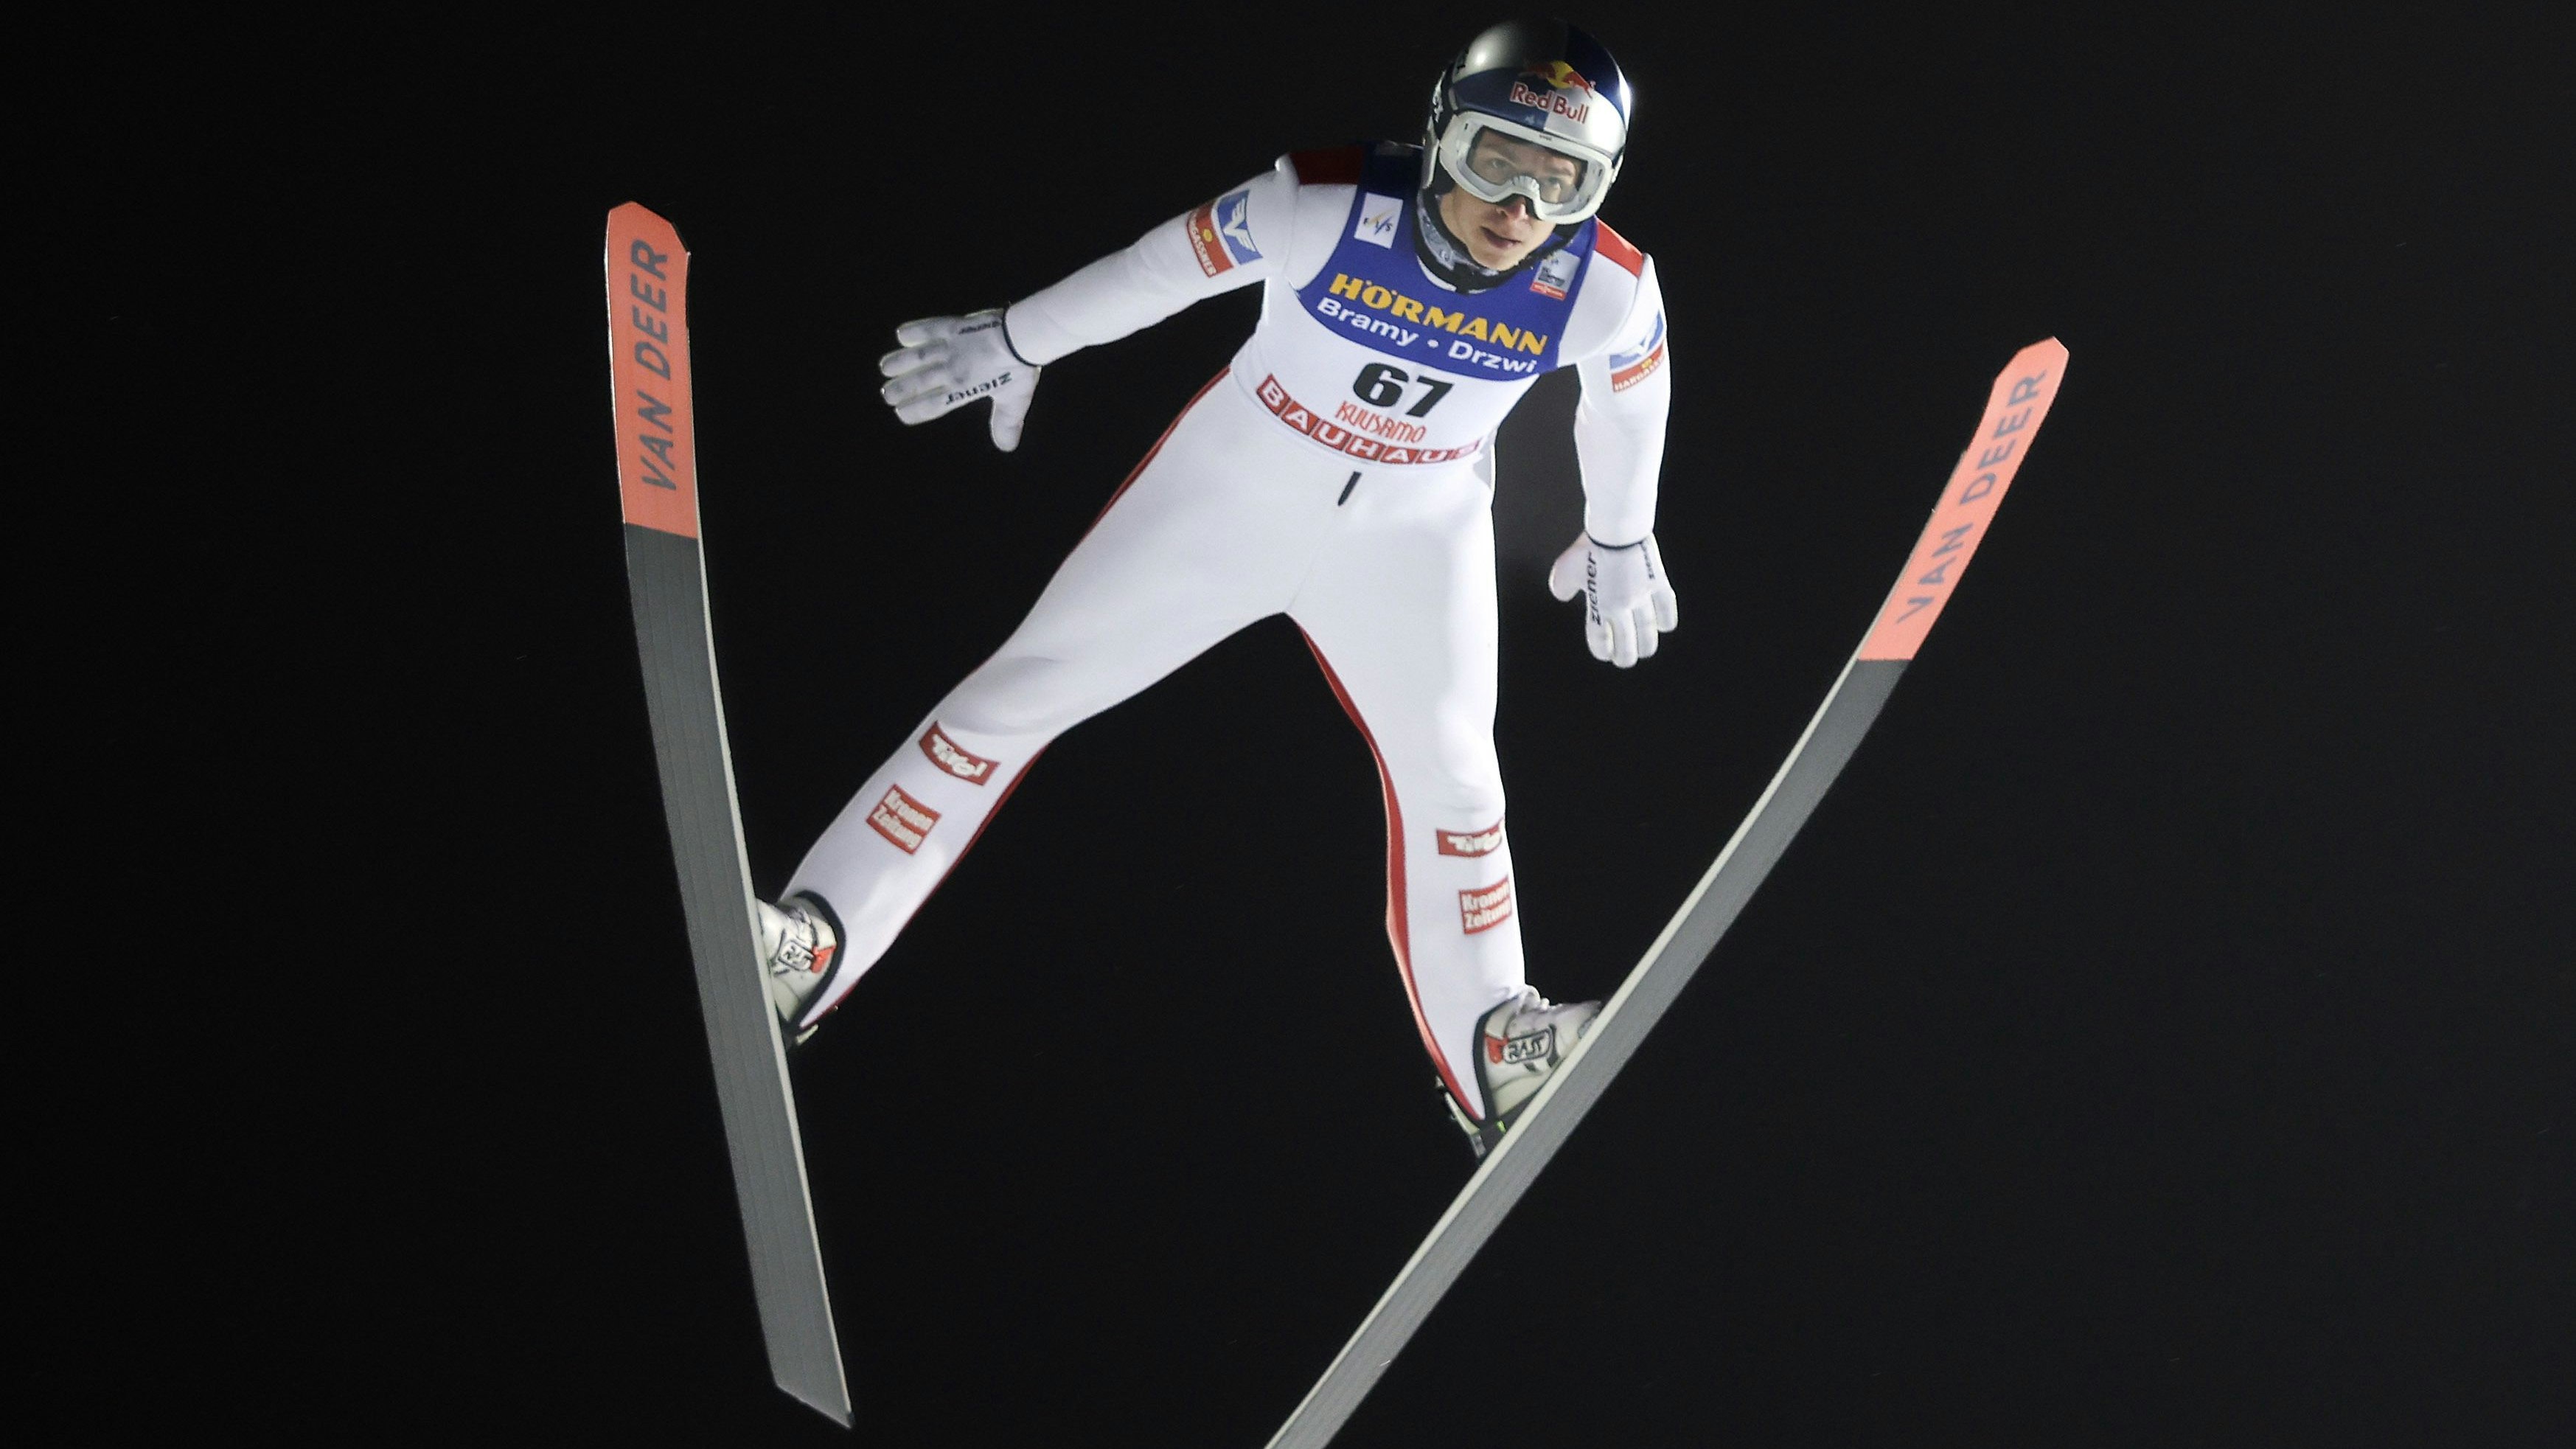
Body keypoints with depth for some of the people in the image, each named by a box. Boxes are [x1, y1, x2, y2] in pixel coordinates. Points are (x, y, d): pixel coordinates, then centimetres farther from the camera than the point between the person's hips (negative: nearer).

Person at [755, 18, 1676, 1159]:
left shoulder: (1609, 287, -23)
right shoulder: (1324, 206, -30)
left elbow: (1630, 397, 0)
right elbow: (1161, 269, -13)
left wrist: (1619, 538, 16)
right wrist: (1015, 343, 1)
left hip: (1414, 532, 2)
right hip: (1234, 485, -1)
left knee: (1447, 767, 5)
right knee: (1029, 686, -3)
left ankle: (1489, 1053, 25)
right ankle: (815, 944, 2)